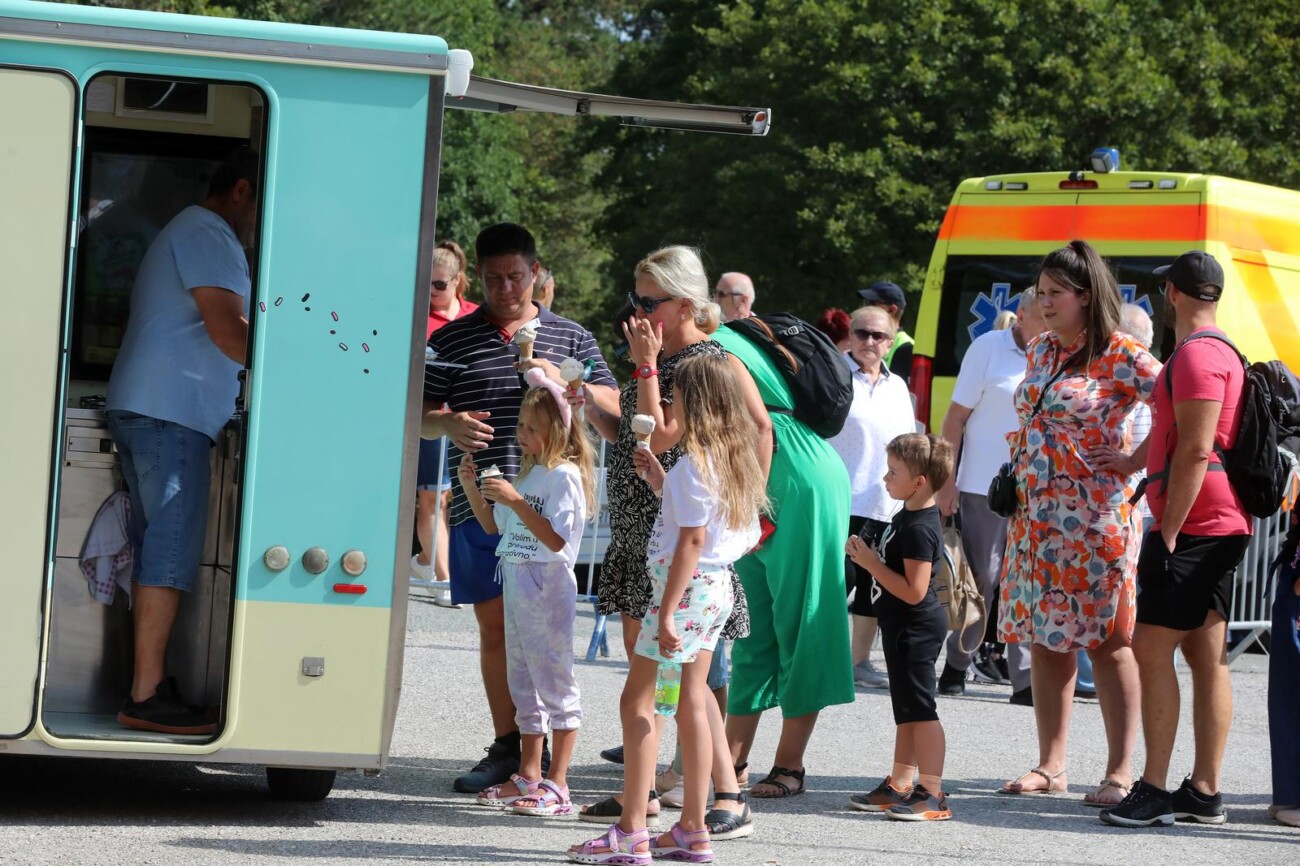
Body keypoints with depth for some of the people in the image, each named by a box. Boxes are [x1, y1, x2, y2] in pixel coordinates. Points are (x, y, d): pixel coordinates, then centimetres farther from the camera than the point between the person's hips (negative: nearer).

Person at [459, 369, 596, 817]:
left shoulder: (564, 476, -11)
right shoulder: (528, 473, 15)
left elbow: (556, 539, -20)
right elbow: (494, 525, 20)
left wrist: (515, 501, -25)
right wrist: (472, 488, 5)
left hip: (547, 586, -9)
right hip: (515, 582, 9)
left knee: (554, 682, -6)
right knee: (522, 681, 12)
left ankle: (556, 784, -5)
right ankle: (528, 776, 19)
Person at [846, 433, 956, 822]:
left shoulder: (919, 528, -23)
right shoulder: (907, 515, 9)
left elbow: (914, 590, -27)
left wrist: (872, 564, -22)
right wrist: (868, 556, 6)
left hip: (916, 628, -11)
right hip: (904, 628, 11)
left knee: (919, 709, -9)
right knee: (906, 710, 17)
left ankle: (932, 794, -7)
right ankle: (900, 785, 25)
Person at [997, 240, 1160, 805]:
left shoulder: (1120, 355, -9)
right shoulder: (1040, 352, 14)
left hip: (1094, 517, -7)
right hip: (1034, 515, 7)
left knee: (1107, 641, -4)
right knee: (1044, 640, 9)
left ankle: (1120, 772, 1)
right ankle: (1050, 765, 16)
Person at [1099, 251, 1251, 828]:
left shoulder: (1197, 355, -15)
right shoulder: (1223, 352, 18)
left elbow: (1195, 450, -21)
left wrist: (1168, 532, -20)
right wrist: (1133, 461, 44)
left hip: (1194, 523, -10)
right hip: (1221, 526, 10)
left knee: (1152, 647, -10)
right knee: (1207, 656, 8)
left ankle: (1155, 790, -11)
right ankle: (1204, 792, 9)